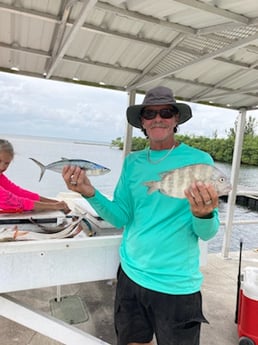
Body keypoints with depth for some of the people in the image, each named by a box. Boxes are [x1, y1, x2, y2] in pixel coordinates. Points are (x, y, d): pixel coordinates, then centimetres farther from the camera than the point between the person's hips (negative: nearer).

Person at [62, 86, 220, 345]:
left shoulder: (199, 160, -11)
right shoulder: (132, 162, 1)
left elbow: (207, 233, -11)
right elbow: (121, 218, -2)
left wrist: (204, 215, -34)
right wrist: (90, 193, -17)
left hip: (177, 284, -3)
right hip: (130, 273, 4)